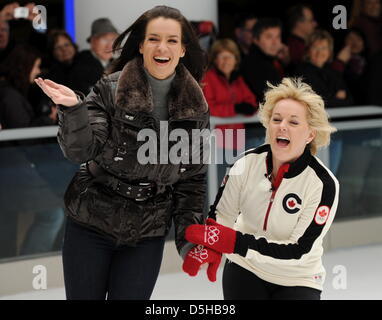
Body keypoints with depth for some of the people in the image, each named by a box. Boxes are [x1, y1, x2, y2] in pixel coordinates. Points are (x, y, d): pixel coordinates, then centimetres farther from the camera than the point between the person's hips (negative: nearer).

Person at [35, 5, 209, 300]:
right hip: (91, 227, -1)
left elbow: (193, 177, 7)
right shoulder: (110, 90, -7)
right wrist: (73, 109, -32)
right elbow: (81, 151, -15)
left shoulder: (196, 108, 1)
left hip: (147, 236, 1)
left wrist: (188, 235, 1)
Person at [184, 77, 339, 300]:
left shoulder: (323, 183, -22)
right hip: (245, 272, 2)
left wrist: (230, 240, -33)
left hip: (297, 282, -2)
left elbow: (297, 251, -25)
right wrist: (206, 246, -25)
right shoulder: (249, 163, -11)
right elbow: (221, 215, -2)